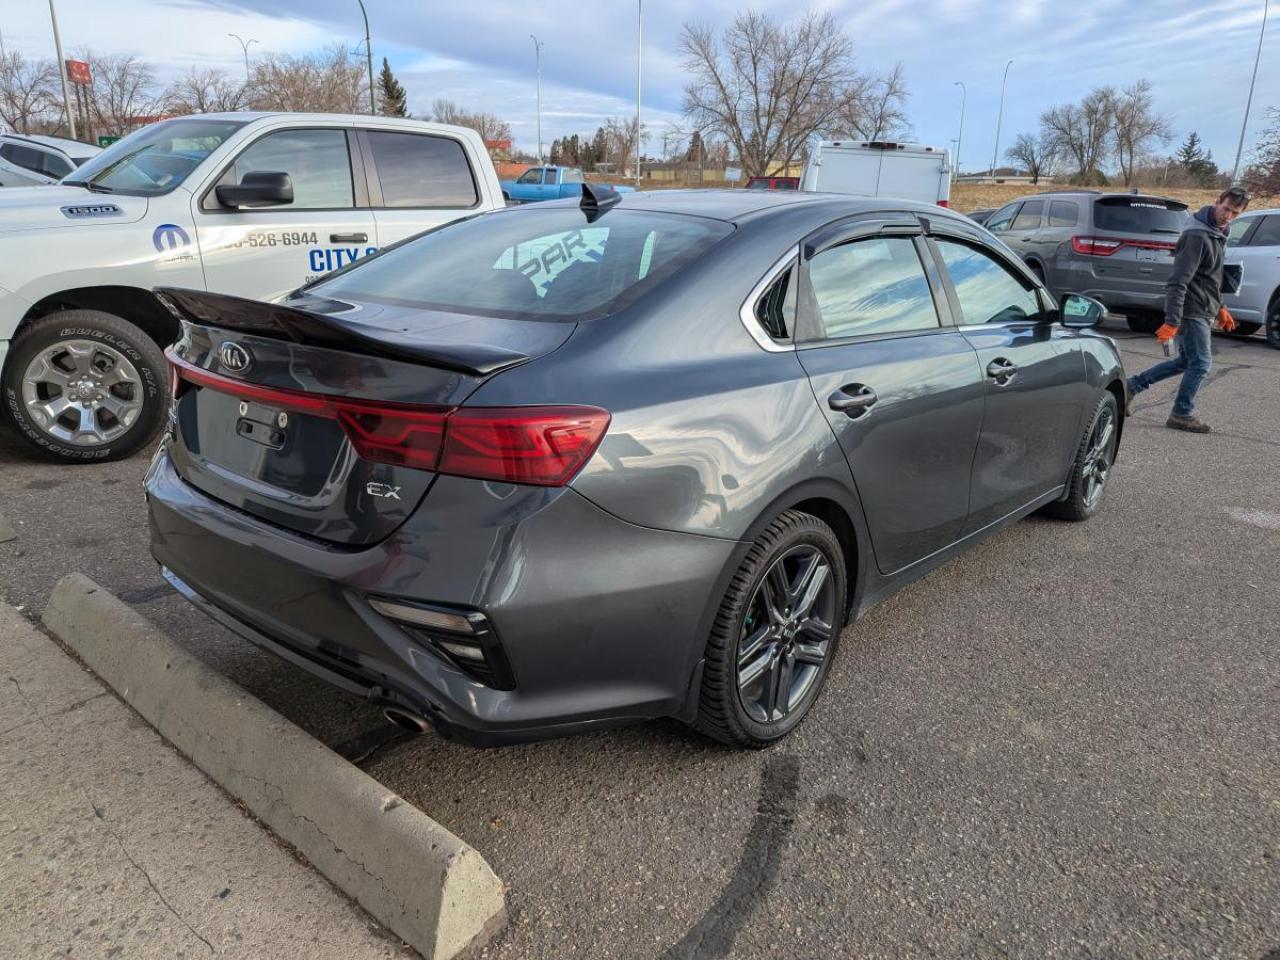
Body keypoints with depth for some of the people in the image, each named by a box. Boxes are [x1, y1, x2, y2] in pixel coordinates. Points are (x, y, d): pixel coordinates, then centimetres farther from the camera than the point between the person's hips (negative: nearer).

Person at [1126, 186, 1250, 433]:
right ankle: (1182, 414, 10)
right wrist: (1172, 321, -27)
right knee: (1201, 363, -3)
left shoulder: (1218, 235, 13)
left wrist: (1219, 308, 26)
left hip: (1203, 311, 10)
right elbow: (1178, 281, -23)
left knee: (1186, 361, 16)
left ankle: (1134, 385, 21)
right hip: (1192, 311, -10)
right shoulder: (1198, 236, -18)